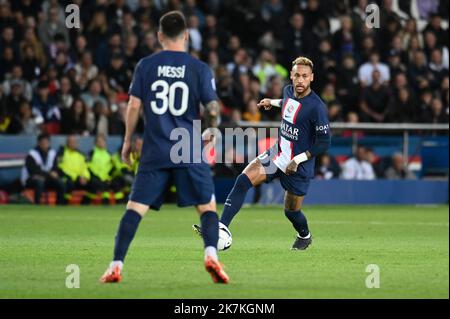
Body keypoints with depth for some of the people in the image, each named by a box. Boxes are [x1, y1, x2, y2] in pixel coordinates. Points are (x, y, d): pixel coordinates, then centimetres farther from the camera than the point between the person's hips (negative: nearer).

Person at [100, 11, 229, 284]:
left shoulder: (146, 65, 4)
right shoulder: (199, 68, 0)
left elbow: (134, 106, 2)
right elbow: (212, 108, -4)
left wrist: (128, 141, 13)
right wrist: (210, 131, 17)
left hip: (155, 151, 1)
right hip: (189, 152, -1)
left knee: (135, 208, 3)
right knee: (208, 206, 9)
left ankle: (116, 266, -5)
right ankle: (211, 254, -13)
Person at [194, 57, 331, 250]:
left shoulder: (316, 107, -21)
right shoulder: (288, 91, 0)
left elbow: (324, 142, -18)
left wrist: (298, 160, -20)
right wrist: (272, 102, 35)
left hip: (299, 165, -6)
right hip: (277, 154, 6)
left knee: (291, 211, 7)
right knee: (242, 181, -14)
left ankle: (305, 236, 42)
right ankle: (221, 228, -19)